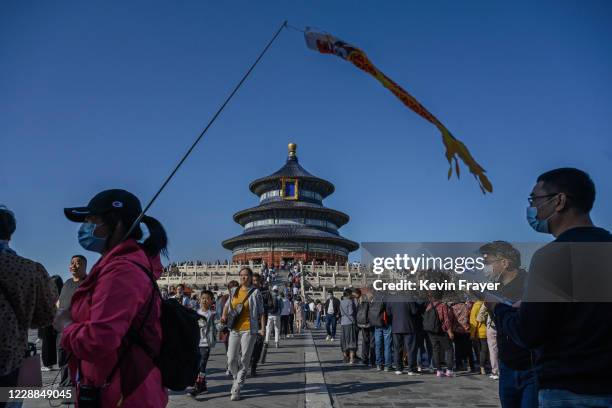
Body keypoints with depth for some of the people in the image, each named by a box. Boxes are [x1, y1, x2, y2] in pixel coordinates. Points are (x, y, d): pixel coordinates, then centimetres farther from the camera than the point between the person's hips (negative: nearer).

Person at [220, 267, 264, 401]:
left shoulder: (255, 292, -3)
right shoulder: (234, 291, 9)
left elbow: (261, 312, -3)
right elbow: (227, 305, 24)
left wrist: (262, 328, -13)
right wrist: (224, 316, 6)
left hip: (248, 330, -4)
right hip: (234, 329, 4)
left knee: (244, 360, 1)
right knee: (231, 360, 4)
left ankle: (236, 389, 13)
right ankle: (236, 379, 33)